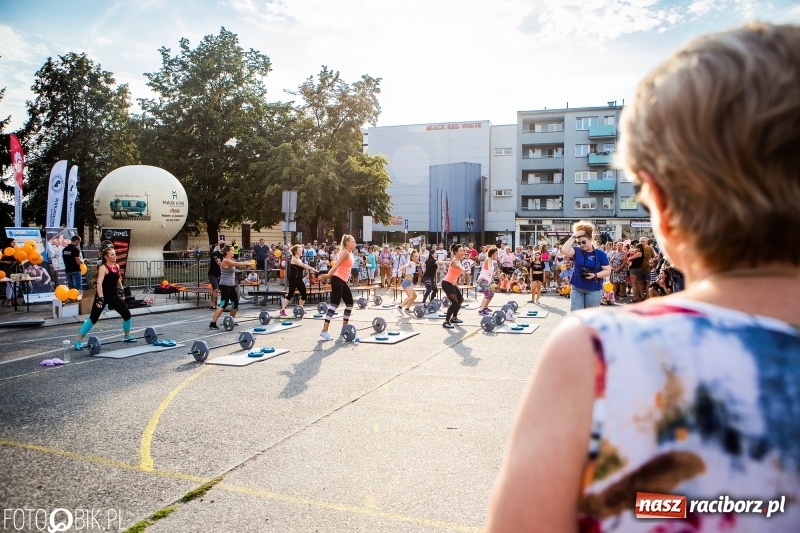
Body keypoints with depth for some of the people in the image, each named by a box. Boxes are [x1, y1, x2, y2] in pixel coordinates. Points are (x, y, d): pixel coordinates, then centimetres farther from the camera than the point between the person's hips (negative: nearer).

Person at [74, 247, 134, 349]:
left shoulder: (117, 266, 5)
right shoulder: (103, 268, -16)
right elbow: (99, 283, -26)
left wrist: (122, 293, 21)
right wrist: (100, 298, -34)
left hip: (114, 295, 7)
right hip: (103, 296, -7)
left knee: (127, 314, 6)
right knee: (93, 318, -6)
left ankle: (127, 336, 26)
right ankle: (78, 341, 3)